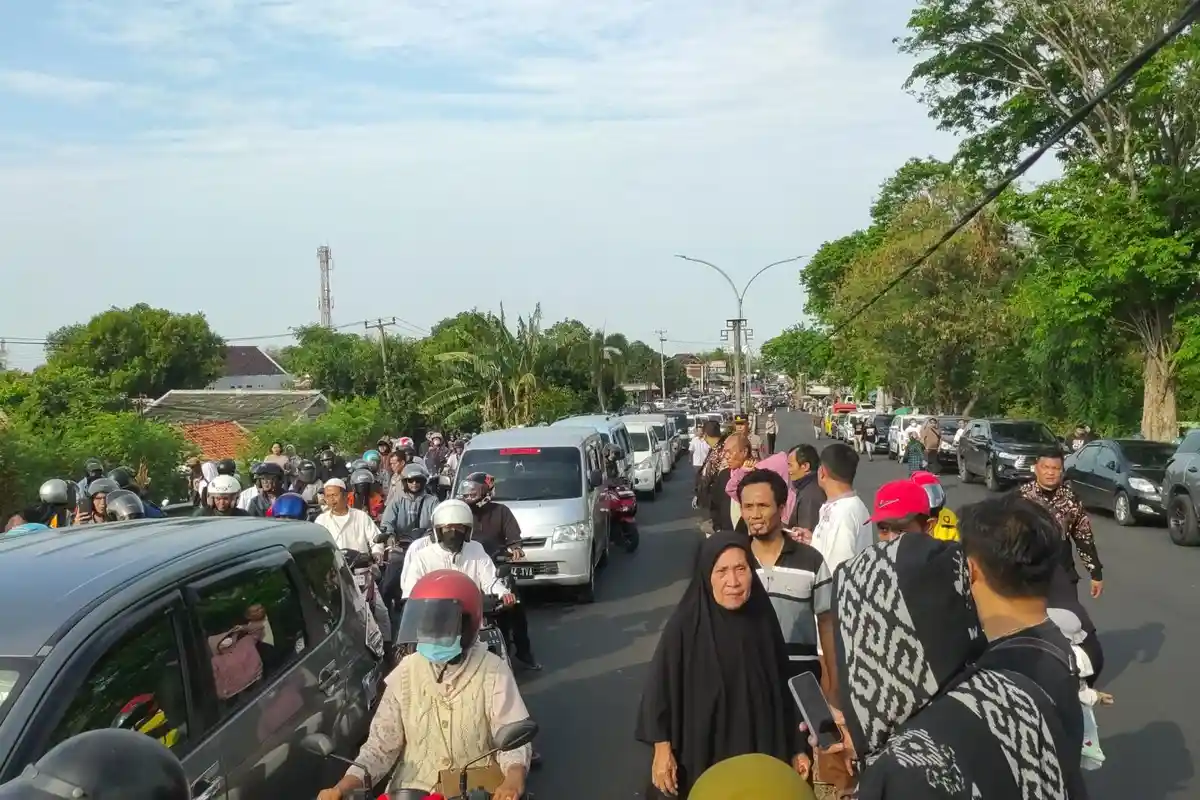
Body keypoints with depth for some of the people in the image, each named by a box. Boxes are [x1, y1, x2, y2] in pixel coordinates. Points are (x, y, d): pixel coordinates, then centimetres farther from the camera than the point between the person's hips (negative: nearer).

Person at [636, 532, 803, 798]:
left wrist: (793, 748, 9)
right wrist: (662, 749, -12)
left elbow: (782, 687, 4)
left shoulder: (763, 621, -4)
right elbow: (660, 686, -10)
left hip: (758, 749, 3)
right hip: (699, 752, -3)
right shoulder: (685, 625, -15)